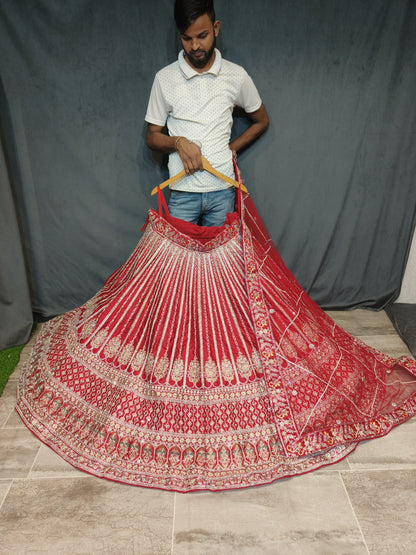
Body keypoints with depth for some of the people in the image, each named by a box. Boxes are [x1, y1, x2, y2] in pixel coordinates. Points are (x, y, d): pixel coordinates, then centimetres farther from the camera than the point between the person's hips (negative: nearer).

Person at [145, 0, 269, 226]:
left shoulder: (236, 76, 3)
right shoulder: (165, 78, 2)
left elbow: (260, 121, 17)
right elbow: (151, 137, 6)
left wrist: (231, 148, 5)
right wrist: (178, 142, -14)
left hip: (223, 191, 1)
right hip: (182, 191, 0)